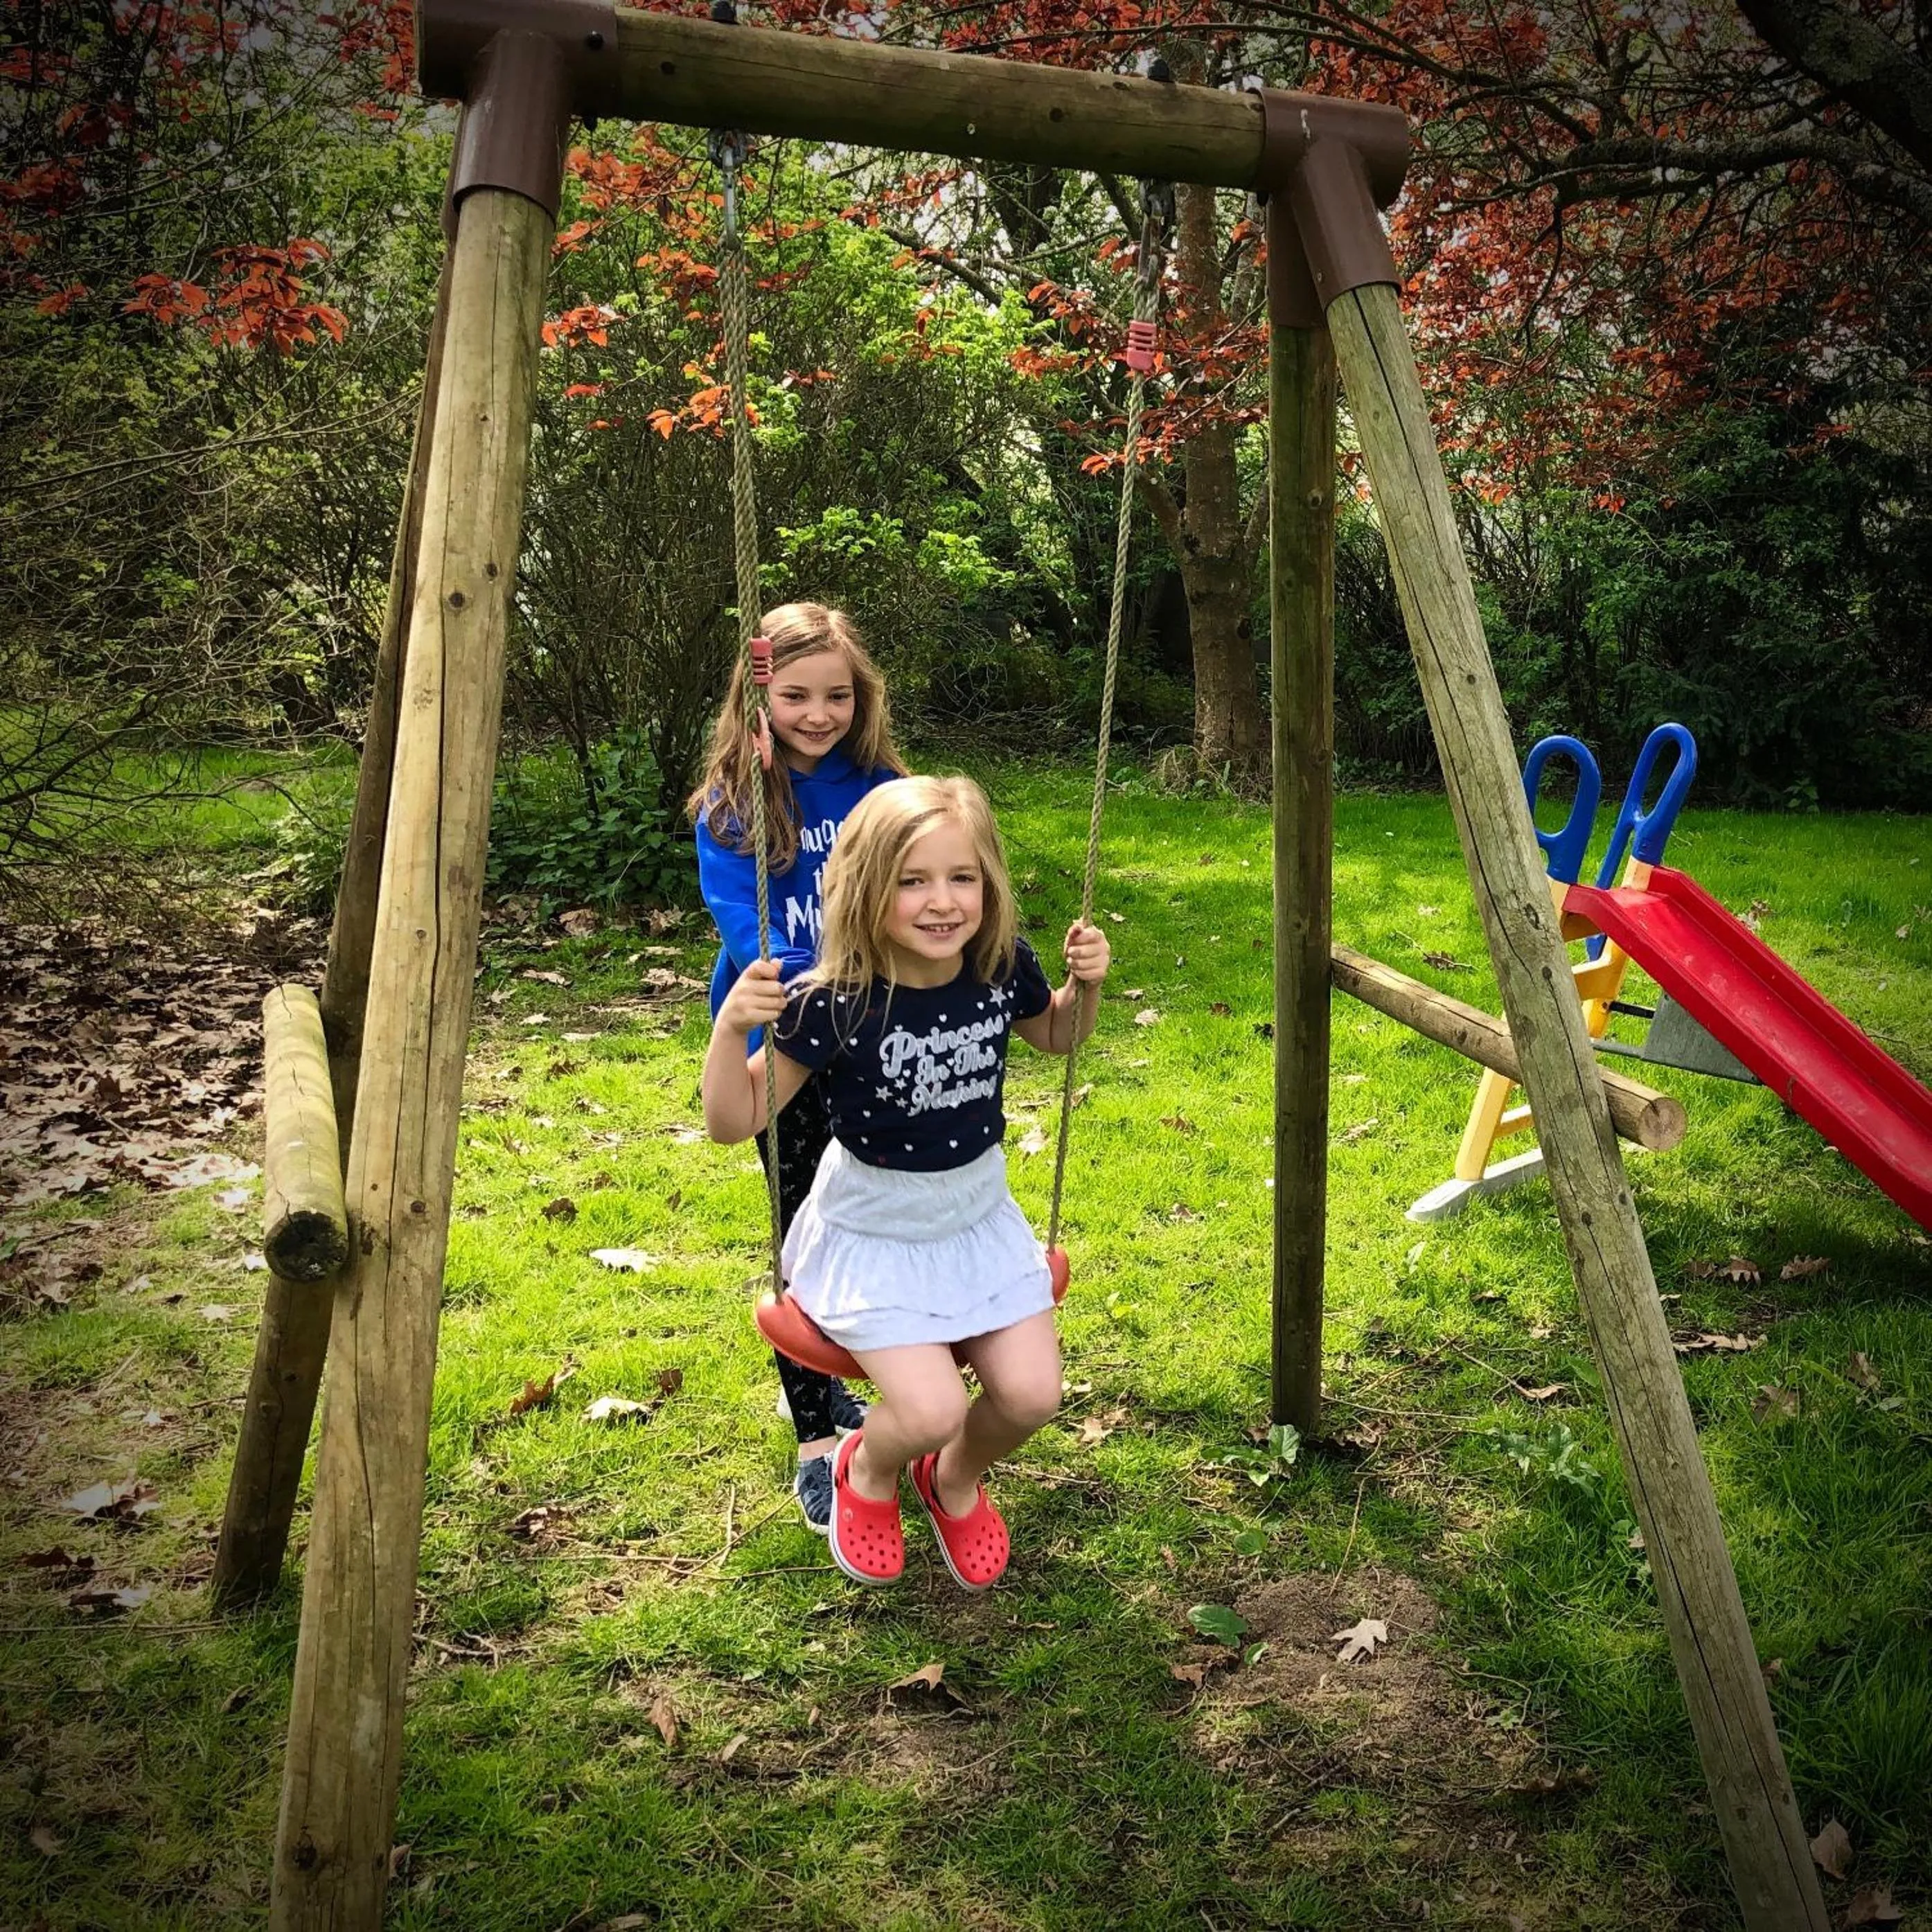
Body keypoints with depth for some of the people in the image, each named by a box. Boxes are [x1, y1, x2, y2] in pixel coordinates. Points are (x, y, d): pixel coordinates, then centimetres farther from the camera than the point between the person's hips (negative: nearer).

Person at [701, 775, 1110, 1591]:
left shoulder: (1001, 968, -15)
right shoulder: (833, 1003, -27)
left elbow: (1055, 1036, 10)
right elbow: (733, 1122, -21)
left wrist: (1084, 983, -11)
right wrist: (732, 1026, -38)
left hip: (980, 1217, 4)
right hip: (875, 1233, -4)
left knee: (1031, 1395, -3)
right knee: (932, 1412, -16)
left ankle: (956, 1480, 33)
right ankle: (865, 1471, 22)